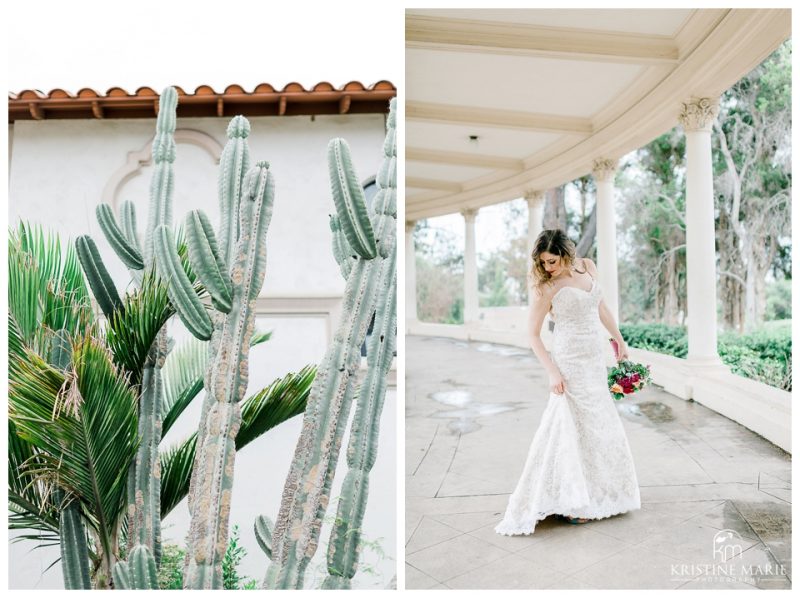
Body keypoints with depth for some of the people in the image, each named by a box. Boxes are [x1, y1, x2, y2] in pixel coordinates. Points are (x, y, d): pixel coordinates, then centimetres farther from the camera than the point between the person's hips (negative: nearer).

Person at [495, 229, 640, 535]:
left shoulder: (588, 267, 2)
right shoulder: (547, 287, -15)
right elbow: (533, 335, -13)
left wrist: (618, 338, 18)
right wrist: (553, 372, -21)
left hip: (595, 357, 7)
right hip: (570, 361, -7)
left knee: (599, 424, 15)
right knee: (574, 426, -3)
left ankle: (597, 492, 32)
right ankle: (570, 501, 9)